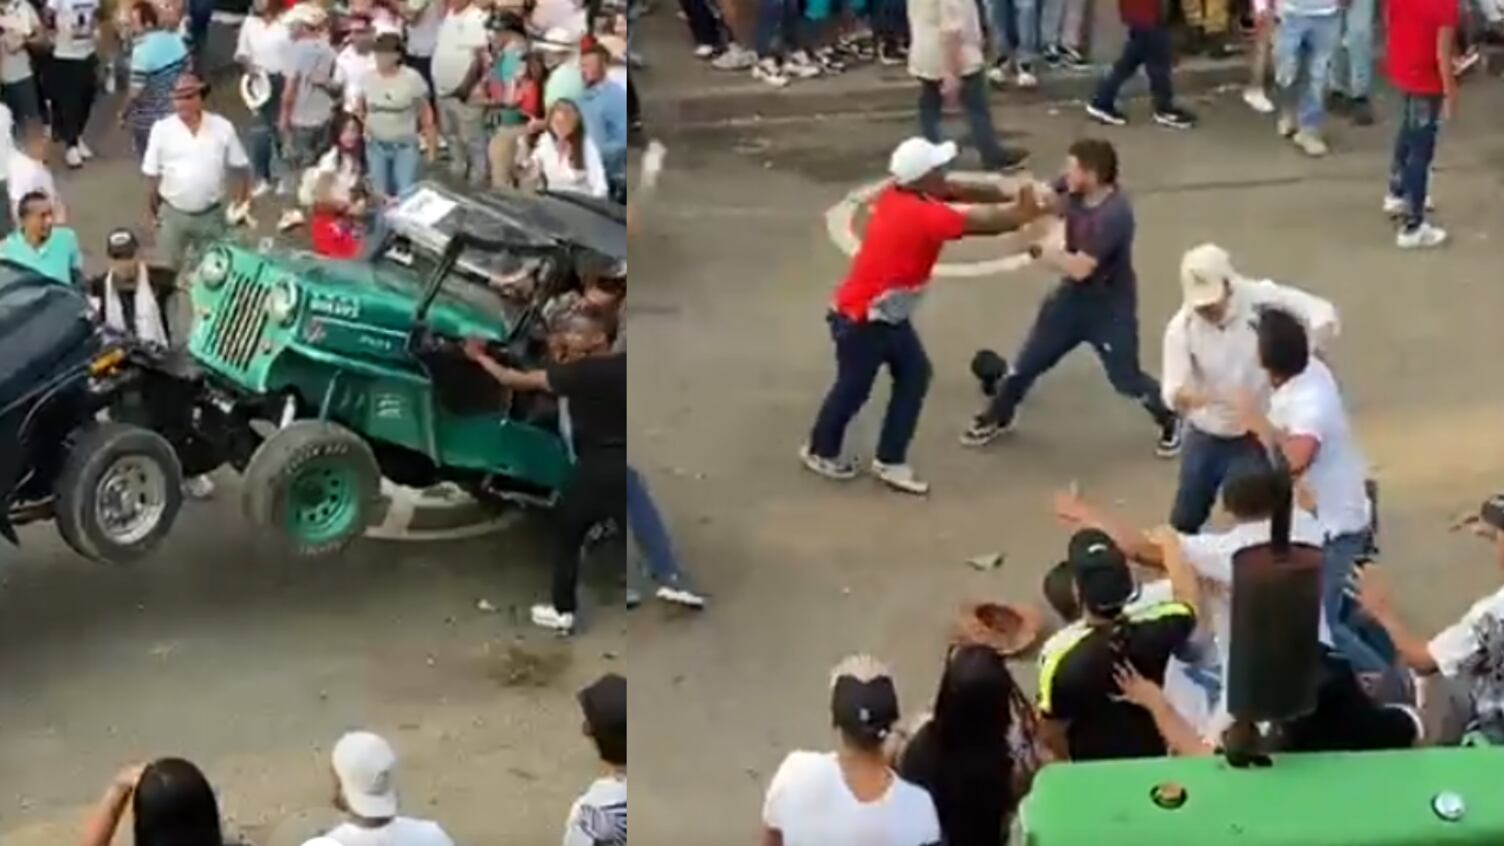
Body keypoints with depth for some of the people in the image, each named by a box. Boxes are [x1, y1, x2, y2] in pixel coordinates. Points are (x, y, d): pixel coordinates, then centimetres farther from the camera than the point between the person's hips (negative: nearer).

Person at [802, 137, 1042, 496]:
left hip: (888, 314, 9)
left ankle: (890, 461, 18)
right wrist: (1023, 212, -10)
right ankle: (819, 451, 36)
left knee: (914, 374, 10)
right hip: (861, 319, -9)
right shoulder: (922, 216, -31)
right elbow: (982, 222, -25)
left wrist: (1010, 196, -10)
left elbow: (957, 191, -1)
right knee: (853, 388, 11)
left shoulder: (900, 196, -5)